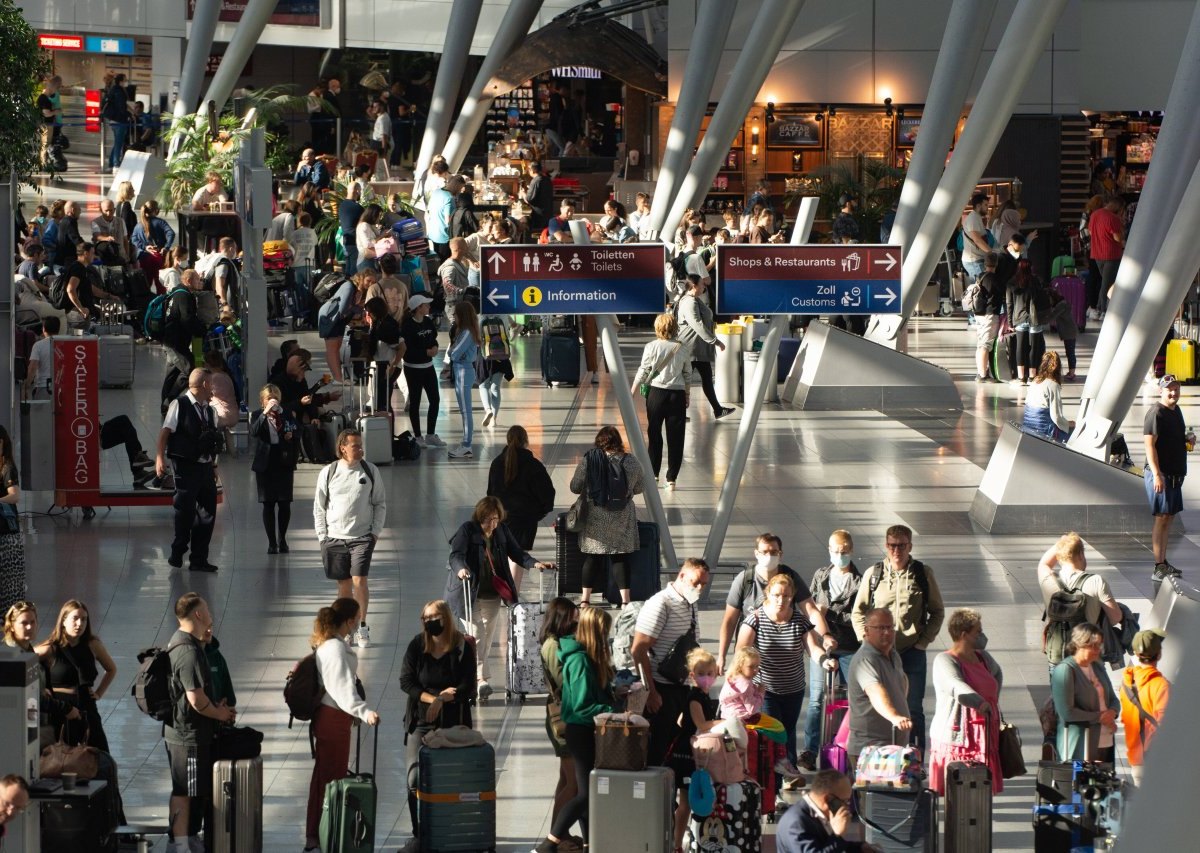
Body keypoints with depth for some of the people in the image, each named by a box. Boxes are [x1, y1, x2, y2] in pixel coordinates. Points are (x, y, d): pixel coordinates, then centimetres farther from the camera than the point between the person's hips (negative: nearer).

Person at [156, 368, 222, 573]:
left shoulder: (208, 410, 14)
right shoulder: (179, 405, -6)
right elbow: (165, 432, -8)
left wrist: (213, 465, 17)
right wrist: (160, 458, -16)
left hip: (205, 467, 7)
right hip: (185, 466, -7)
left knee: (207, 513, 5)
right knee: (185, 512, -4)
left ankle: (199, 559, 11)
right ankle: (177, 554, 11)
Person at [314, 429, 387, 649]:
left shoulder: (370, 470, 1)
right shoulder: (328, 472, 0)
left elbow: (380, 503, 8)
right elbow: (319, 507, 7)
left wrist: (376, 532, 0)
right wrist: (322, 536, 1)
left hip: (362, 537, -1)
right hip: (335, 538, 1)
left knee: (359, 581, -12)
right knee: (343, 585, 7)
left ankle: (362, 627, 1)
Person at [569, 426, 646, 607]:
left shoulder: (588, 461, -9)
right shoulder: (630, 461, -5)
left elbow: (575, 487, -3)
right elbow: (638, 488, 6)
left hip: (596, 518, -1)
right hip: (623, 518, 1)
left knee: (592, 558, 9)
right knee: (621, 558, 7)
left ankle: (585, 599, 9)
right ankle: (625, 599, 4)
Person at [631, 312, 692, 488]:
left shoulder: (652, 347, -7)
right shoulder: (683, 349, 0)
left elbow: (642, 372, -5)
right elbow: (687, 375, 6)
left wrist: (632, 392, 5)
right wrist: (687, 395, 18)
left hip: (657, 393, -1)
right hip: (677, 394, 1)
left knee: (654, 435, 10)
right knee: (675, 437, 5)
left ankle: (654, 475, 11)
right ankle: (671, 479, 5)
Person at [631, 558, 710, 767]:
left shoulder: (690, 606, 14)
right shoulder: (660, 604, -14)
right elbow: (638, 650, -17)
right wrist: (650, 692, -18)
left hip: (680, 687, 8)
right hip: (660, 690, -8)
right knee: (656, 752, -6)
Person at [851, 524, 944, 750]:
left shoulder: (923, 574, 1)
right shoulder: (873, 574, 3)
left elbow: (937, 611, 10)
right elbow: (859, 612, 11)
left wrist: (924, 641, -1)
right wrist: (867, 639, -2)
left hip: (913, 653, -1)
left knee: (913, 710, 1)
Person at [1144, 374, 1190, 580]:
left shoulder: (1176, 411, 14)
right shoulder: (1156, 413, -14)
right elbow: (1150, 444, -20)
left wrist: (1188, 440, 7)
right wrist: (1157, 474, -25)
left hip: (1175, 474, 9)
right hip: (1160, 474, -9)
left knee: (1168, 517, 13)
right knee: (1162, 518, -8)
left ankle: (1163, 563, 21)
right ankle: (1159, 567, -7)